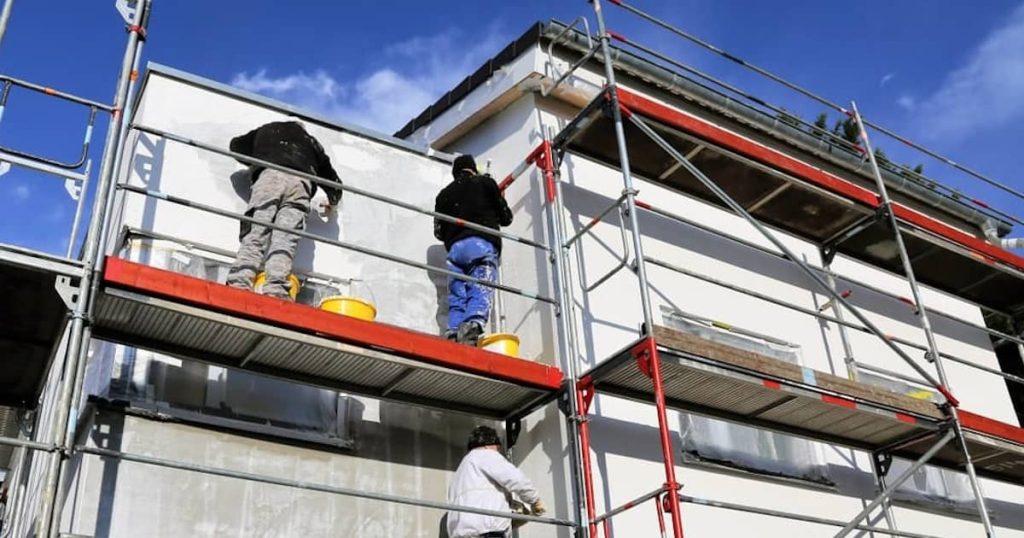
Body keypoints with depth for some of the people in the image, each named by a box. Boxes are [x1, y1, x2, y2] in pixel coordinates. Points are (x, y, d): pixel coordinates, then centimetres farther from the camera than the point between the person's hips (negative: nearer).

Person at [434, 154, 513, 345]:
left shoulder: (444, 193, 27)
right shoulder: (485, 182, 19)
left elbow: (438, 231, 24)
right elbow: (507, 218, 21)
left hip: (454, 248, 3)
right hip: (482, 244, -3)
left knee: (456, 299, -3)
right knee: (480, 293, -17)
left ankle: (453, 333, -25)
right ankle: (473, 324, -43)